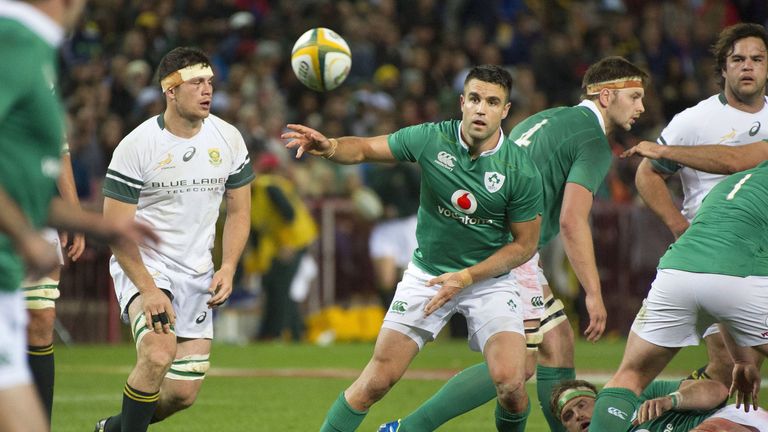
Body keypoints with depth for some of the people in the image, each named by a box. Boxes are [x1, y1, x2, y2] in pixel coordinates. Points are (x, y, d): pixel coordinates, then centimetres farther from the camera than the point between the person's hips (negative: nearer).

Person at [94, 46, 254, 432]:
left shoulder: (228, 139, 0)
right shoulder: (136, 146, -14)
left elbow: (239, 211, 11)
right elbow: (116, 229, -13)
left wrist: (227, 269, -5)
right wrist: (148, 290, -22)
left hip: (196, 276, 5)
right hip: (143, 265, -5)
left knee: (183, 392, 3)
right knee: (158, 353, -32)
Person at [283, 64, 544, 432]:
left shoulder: (522, 172, -17)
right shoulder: (430, 139, -13)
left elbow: (525, 244, -8)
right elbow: (366, 148, -4)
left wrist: (466, 277, -17)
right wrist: (330, 147, -26)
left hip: (490, 278, -1)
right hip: (428, 274, 1)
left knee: (510, 383, -18)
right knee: (378, 379, -5)